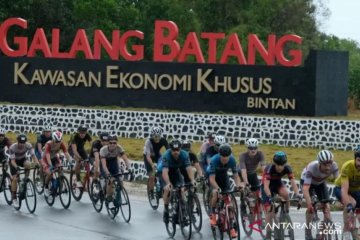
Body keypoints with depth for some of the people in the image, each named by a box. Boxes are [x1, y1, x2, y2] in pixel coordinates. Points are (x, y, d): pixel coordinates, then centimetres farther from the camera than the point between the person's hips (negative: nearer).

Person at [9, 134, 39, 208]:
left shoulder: (28, 145, -27)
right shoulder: (12, 147, -33)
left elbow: (33, 156, -28)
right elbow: (12, 160, -34)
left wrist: (37, 163, -47)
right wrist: (16, 167, -53)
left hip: (23, 159, 2)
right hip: (15, 161, -2)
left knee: (28, 164, -35)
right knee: (15, 179, -15)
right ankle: (14, 198, -5)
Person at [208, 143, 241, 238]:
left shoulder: (232, 160, -28)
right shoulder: (214, 160, -36)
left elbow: (235, 175, -22)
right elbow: (212, 178, -36)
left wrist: (238, 185, -40)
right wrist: (217, 188, -52)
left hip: (223, 176, 2)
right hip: (213, 176, -2)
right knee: (215, 194, -29)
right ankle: (212, 215, -3)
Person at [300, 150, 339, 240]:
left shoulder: (333, 166, -33)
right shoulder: (311, 168, -42)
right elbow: (305, 188, -46)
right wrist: (309, 204, -58)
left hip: (320, 183, 3)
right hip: (307, 181, -3)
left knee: (326, 207, -10)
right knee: (311, 207, -21)